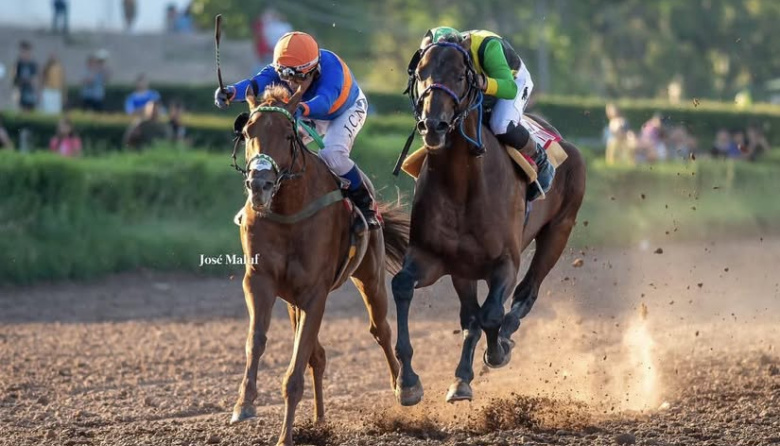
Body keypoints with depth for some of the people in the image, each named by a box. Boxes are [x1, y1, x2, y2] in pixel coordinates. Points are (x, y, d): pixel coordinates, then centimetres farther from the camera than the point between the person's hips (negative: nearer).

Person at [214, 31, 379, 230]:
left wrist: (301, 109, -85)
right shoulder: (281, 70, -30)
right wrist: (230, 92, -71)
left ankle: (365, 204, -9)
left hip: (347, 110, -5)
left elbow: (324, 102, -62)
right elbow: (257, 83, -49)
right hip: (311, 115, 5)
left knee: (332, 154, -30)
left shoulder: (330, 67, -43)